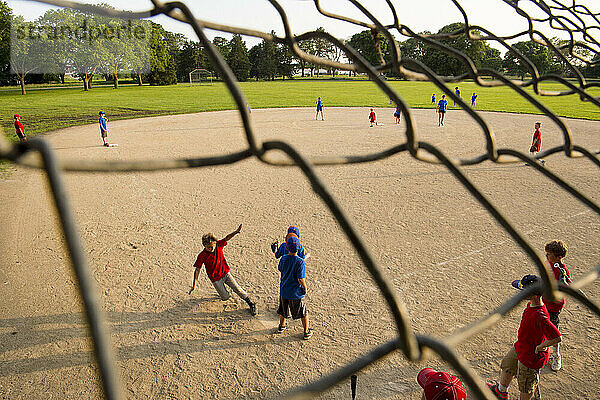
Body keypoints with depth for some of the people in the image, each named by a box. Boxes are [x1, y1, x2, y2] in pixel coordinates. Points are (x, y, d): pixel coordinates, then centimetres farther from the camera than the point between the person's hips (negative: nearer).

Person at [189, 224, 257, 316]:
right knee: (225, 297, 1)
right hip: (215, 279, -2)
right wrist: (194, 284, -14)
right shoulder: (202, 256, -16)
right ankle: (223, 291, 36)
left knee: (237, 289, -6)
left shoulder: (218, 245, -11)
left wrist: (236, 231, -33)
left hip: (226, 273, 2)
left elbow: (227, 238, -15)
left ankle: (251, 304, 8)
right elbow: (197, 270, -11)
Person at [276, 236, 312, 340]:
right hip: (296, 293, -4)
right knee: (303, 313, 15)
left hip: (284, 291, 4)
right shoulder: (300, 262, -23)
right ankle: (306, 332, 25)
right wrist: (305, 287, -6)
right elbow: (301, 279, -25)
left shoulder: (283, 258, -10)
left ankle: (281, 326, 46)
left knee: (283, 310, 26)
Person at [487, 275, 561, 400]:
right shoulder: (531, 304, -10)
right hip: (519, 347, 10)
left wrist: (540, 347, -25)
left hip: (531, 356, -10)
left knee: (526, 385, 17)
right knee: (507, 366, 31)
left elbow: (557, 338, -40)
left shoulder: (540, 316, -39)